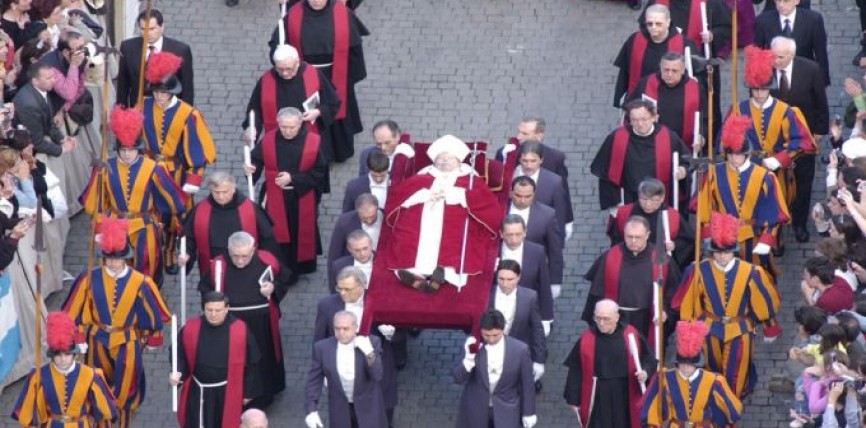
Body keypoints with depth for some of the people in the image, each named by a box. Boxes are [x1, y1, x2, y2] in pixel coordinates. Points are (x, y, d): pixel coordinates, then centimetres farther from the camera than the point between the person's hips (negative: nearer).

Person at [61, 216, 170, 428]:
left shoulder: (140, 283, -15)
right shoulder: (90, 279, -12)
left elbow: (152, 314, -2)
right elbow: (75, 312, -3)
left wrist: (151, 340, 6)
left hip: (127, 346, -2)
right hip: (98, 342, 2)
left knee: (123, 392, 4)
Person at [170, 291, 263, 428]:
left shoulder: (240, 331, -14)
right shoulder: (190, 329, -10)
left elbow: (250, 363, -4)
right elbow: (180, 355, 2)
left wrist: (248, 391, 0)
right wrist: (178, 372, -18)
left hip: (227, 393, -1)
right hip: (197, 393, 1)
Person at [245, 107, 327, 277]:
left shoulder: (313, 142, -13)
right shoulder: (268, 140, -8)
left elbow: (320, 172, -12)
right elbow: (256, 161, 2)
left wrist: (293, 178, -19)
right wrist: (251, 169, -23)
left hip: (302, 199, -1)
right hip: (275, 199, 1)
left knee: (302, 234, 13)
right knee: (277, 236, 3)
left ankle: (301, 266, 32)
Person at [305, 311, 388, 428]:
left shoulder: (371, 343, -14)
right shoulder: (323, 347, -11)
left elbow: (377, 376, -18)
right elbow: (314, 380, -4)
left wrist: (369, 353, -33)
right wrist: (311, 410, -10)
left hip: (368, 408, -1)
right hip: (340, 409, 1)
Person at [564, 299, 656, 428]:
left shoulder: (630, 336, -8)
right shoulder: (586, 340, -8)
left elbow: (649, 359, 1)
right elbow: (575, 371, -1)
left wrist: (645, 372, -21)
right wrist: (574, 399, 1)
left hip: (625, 397, 1)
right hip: (598, 399, -1)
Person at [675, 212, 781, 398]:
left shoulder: (749, 272, -17)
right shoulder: (700, 271, -15)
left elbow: (763, 301, -2)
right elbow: (688, 305, -2)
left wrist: (769, 327, 7)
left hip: (739, 332, -1)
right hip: (710, 330, 2)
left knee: (735, 379, 2)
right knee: (714, 372, 19)